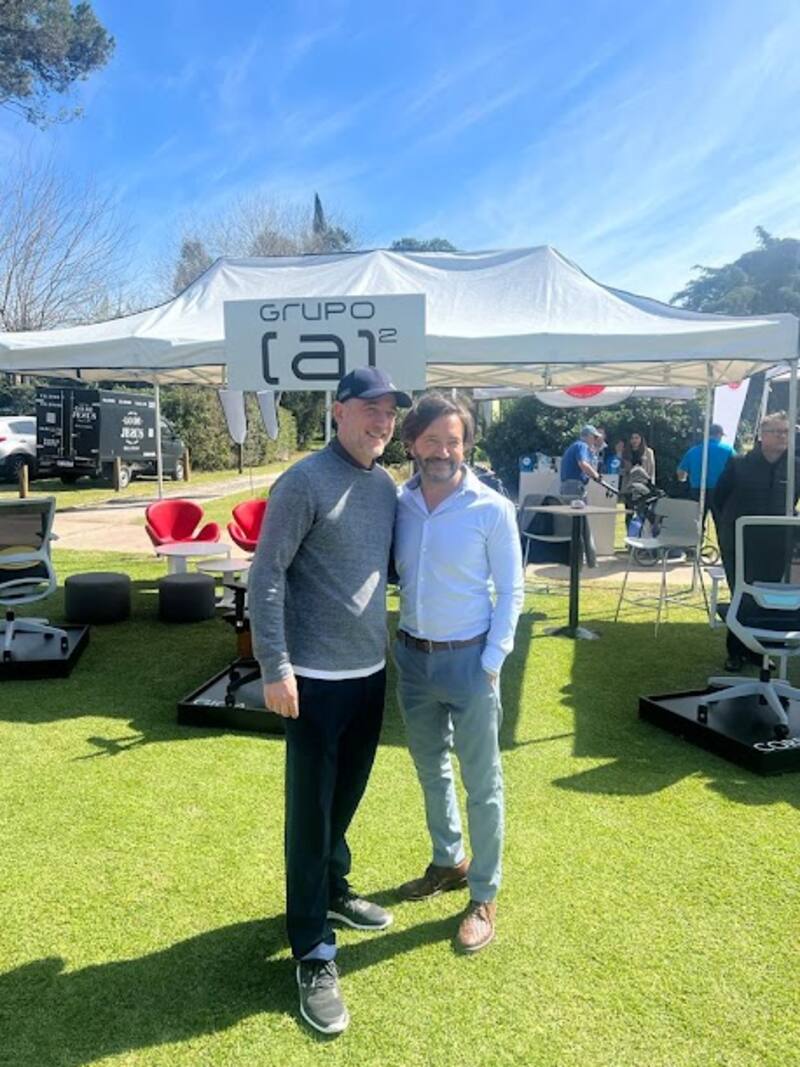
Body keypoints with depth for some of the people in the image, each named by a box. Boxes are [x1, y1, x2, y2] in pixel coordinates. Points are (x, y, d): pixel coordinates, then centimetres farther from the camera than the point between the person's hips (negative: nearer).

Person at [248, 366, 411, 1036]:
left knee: (348, 795, 21)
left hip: (371, 670, 7)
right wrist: (275, 667, -17)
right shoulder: (306, 481, -13)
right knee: (310, 808, 5)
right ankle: (313, 951, 19)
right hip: (316, 677, -6)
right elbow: (267, 575, -14)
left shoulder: (387, 486, 7)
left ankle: (333, 887, 44)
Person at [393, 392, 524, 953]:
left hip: (468, 658, -4)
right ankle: (449, 861, 43)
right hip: (413, 655, 5)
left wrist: (492, 663, -12)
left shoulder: (492, 509, -12)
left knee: (481, 782, 7)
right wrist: (397, 642, -2)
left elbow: (510, 591, -8)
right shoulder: (399, 503, -1)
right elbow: (392, 573, 8)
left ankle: (484, 896, 24)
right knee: (431, 769, 21)